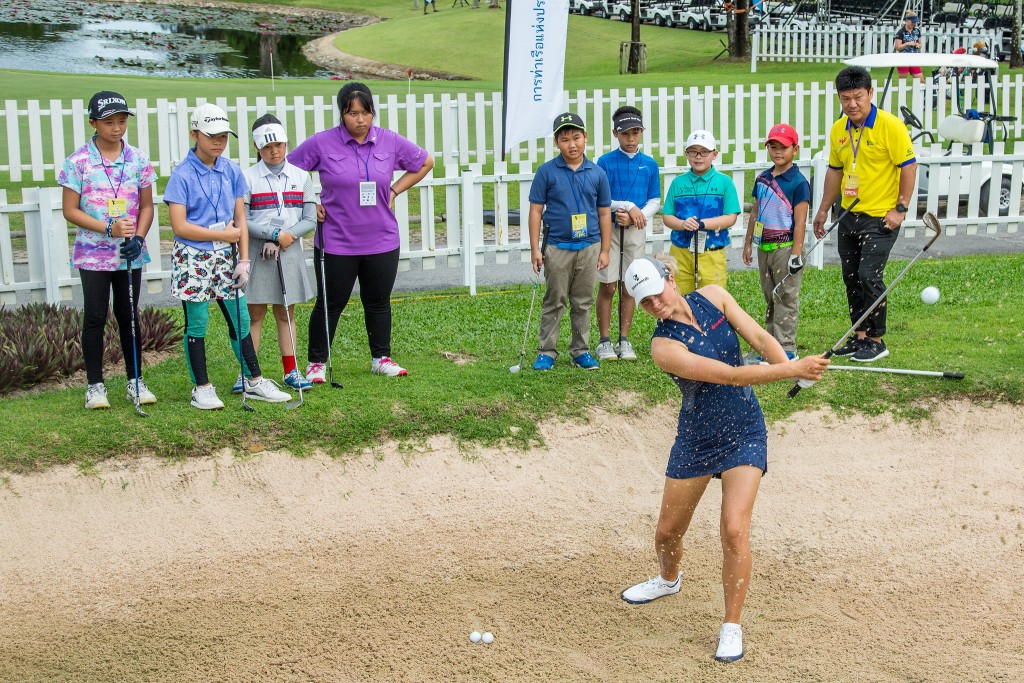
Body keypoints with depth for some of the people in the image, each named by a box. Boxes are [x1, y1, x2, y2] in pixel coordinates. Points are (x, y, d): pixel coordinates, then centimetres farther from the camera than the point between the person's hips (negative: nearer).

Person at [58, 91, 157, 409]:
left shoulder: (138, 159, 3)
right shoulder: (78, 162, -5)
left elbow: (147, 206, 8)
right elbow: (70, 210, -5)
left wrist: (138, 238, -9)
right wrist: (109, 228, -15)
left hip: (130, 253, 2)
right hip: (93, 254, -2)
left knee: (129, 315, 9)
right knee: (95, 317, 1)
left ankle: (135, 380, 20)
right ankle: (95, 384, 12)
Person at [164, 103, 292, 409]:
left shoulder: (231, 171, 6)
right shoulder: (182, 175, -8)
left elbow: (240, 219, 8)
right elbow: (179, 226, -14)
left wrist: (244, 260, 1)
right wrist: (223, 235, -10)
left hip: (226, 258, 4)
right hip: (194, 260, -4)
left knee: (240, 320, 8)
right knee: (196, 324, 2)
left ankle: (254, 381, 20)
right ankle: (202, 388, 13)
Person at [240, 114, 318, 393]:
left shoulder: (301, 176, 5)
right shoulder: (248, 178, -4)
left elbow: (310, 220, 1)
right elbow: (242, 221, -9)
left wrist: (285, 239, -12)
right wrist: (275, 234, -14)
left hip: (289, 254, 2)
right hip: (257, 254, -2)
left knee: (286, 313, 11)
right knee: (254, 314, 2)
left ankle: (290, 370, 17)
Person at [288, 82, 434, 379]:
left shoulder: (390, 142, -1)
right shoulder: (321, 143, -8)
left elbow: (425, 163, 13)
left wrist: (394, 191, 6)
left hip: (382, 241, 3)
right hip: (336, 242, -2)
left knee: (379, 302, 14)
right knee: (330, 304, 5)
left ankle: (382, 358, 28)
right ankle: (317, 362, 19)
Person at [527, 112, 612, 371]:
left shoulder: (597, 173, 3)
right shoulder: (547, 172, -3)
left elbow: (604, 213, 8)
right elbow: (536, 210, -1)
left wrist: (605, 250, 7)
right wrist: (535, 248, -5)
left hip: (589, 247, 2)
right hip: (557, 248, -2)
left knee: (583, 303, 10)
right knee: (554, 303, 5)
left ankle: (581, 351, 20)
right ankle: (546, 352, 13)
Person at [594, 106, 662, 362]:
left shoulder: (649, 164, 6)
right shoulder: (605, 162, -3)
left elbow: (654, 202, 6)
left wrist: (635, 216, -11)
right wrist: (629, 206, -13)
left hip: (636, 231, 2)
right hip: (608, 229, -2)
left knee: (629, 287, 6)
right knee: (608, 287, -1)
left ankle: (624, 339, 15)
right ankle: (605, 341, 7)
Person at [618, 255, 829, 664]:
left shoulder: (713, 296, -8)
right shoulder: (664, 346, -22)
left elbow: (760, 338, -12)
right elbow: (729, 375, -31)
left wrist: (794, 366, -32)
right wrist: (793, 369, -39)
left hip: (744, 435, 1)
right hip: (695, 441, -1)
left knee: (734, 530, -14)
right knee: (668, 531, 13)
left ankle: (731, 627, 4)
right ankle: (669, 580, 50)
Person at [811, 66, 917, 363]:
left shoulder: (890, 126, -14)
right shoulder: (838, 130, 6)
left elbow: (908, 166, -12)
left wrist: (900, 208, -15)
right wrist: (823, 210, 19)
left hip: (881, 218, -7)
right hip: (850, 216, 7)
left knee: (869, 276, -10)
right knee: (851, 278, 11)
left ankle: (877, 341, 4)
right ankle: (860, 336, 23)